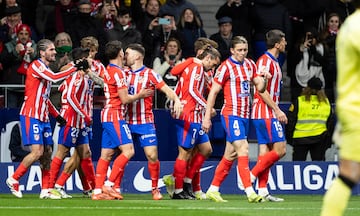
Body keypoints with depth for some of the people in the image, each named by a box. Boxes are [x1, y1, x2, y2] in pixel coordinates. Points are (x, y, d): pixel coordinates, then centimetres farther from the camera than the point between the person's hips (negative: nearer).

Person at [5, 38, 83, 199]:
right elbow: (54, 78, -27)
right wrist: (75, 68, -23)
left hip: (43, 118, 9)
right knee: (37, 152, -14)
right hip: (31, 116, -9)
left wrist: (56, 115, 21)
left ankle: (45, 190, 6)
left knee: (47, 152, 4)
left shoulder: (46, 70, 18)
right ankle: (13, 180, 0)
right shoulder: (36, 66, -10)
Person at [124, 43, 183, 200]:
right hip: (126, 122, 3)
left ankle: (155, 189, 7)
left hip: (145, 122, -3)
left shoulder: (150, 74, -1)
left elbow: (166, 89, -8)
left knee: (152, 155, -6)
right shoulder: (124, 74, 11)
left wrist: (176, 100, -26)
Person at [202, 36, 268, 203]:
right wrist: (207, 117, -10)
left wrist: (262, 79, -10)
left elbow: (260, 88, 14)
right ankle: (250, 192, -22)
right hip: (231, 114, -7)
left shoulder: (250, 65, 11)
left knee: (230, 155, 10)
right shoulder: (226, 67, -9)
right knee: (243, 149, -17)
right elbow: (213, 92, -7)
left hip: (245, 115, 7)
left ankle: (213, 190, 18)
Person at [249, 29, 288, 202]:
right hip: (266, 113, -10)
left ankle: (263, 191, 4)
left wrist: (276, 111, 18)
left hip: (269, 112, 10)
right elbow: (261, 90, -19)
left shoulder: (274, 62, 18)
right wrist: (277, 110, -18)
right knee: (280, 149, -12)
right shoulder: (265, 61, -13)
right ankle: (251, 176, -10)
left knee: (265, 150, 6)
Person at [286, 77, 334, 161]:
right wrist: (328, 142, 25)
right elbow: (331, 124, 17)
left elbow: (290, 121, -1)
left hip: (301, 138, -3)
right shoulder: (326, 103, 9)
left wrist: (289, 138, 11)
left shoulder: (299, 101, -3)